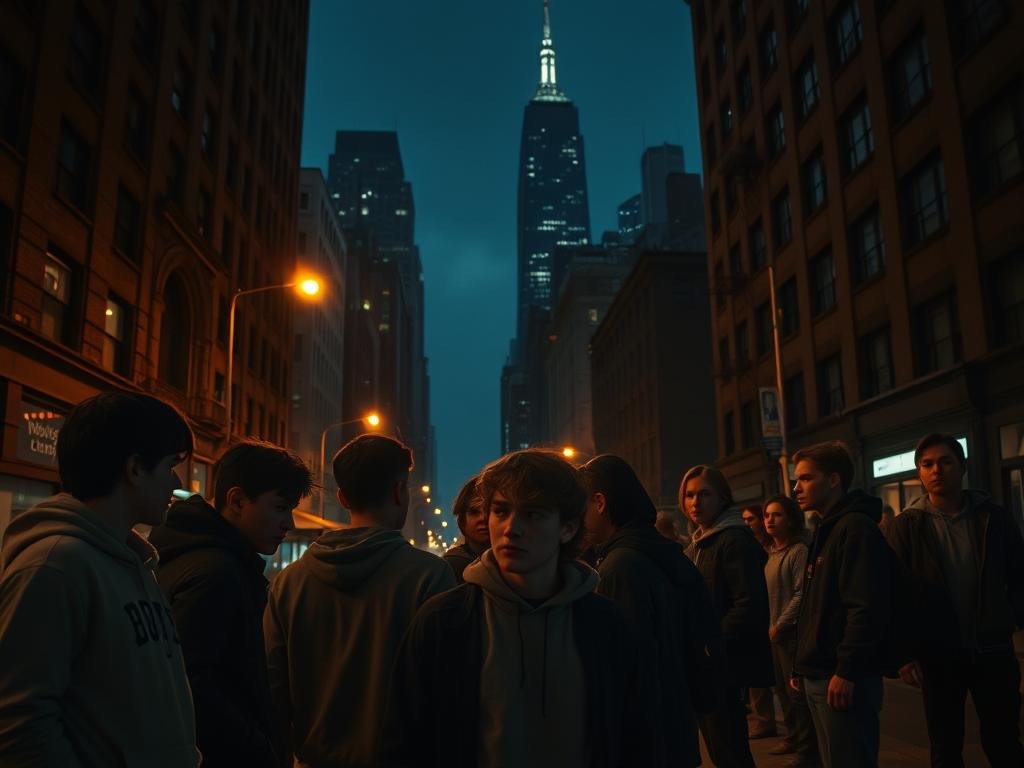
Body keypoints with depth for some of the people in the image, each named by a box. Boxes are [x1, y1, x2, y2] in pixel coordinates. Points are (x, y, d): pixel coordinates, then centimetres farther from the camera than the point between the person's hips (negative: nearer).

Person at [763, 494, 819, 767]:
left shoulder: (799, 551, -13)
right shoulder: (772, 553, 11)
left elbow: (801, 594, -18)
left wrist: (780, 624, -15)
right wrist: (770, 624, 10)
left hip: (792, 631, -8)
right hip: (775, 631, 8)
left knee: (797, 690, 0)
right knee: (782, 688, 16)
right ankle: (793, 737, 30)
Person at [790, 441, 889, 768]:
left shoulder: (857, 527, -13)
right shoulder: (825, 531, 17)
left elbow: (866, 607, -22)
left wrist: (847, 671, -23)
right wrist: (802, 667, 18)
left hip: (843, 678, -9)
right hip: (817, 676, 10)